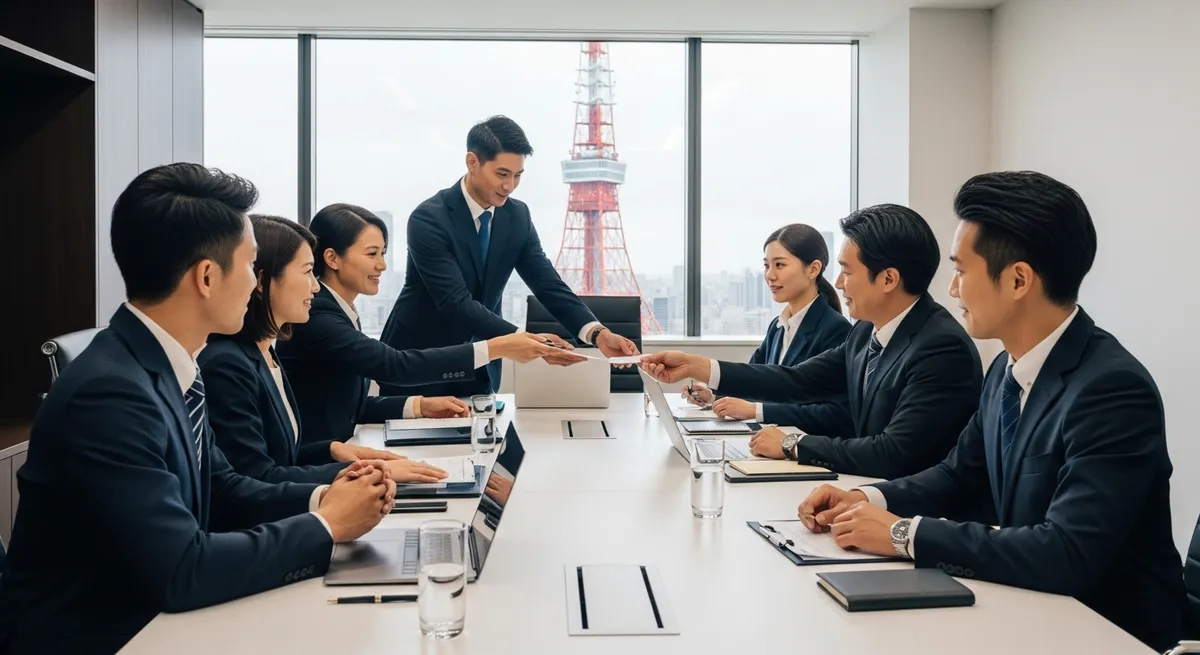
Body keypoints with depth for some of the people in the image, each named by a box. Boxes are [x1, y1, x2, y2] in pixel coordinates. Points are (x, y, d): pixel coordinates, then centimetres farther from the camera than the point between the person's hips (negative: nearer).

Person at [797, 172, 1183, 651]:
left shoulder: (1113, 391, -24)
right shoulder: (1008, 369, 1)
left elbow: (1068, 555, -31)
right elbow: (959, 474, 13)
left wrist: (904, 534, -25)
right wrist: (869, 499, -5)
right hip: (1030, 606, 6)